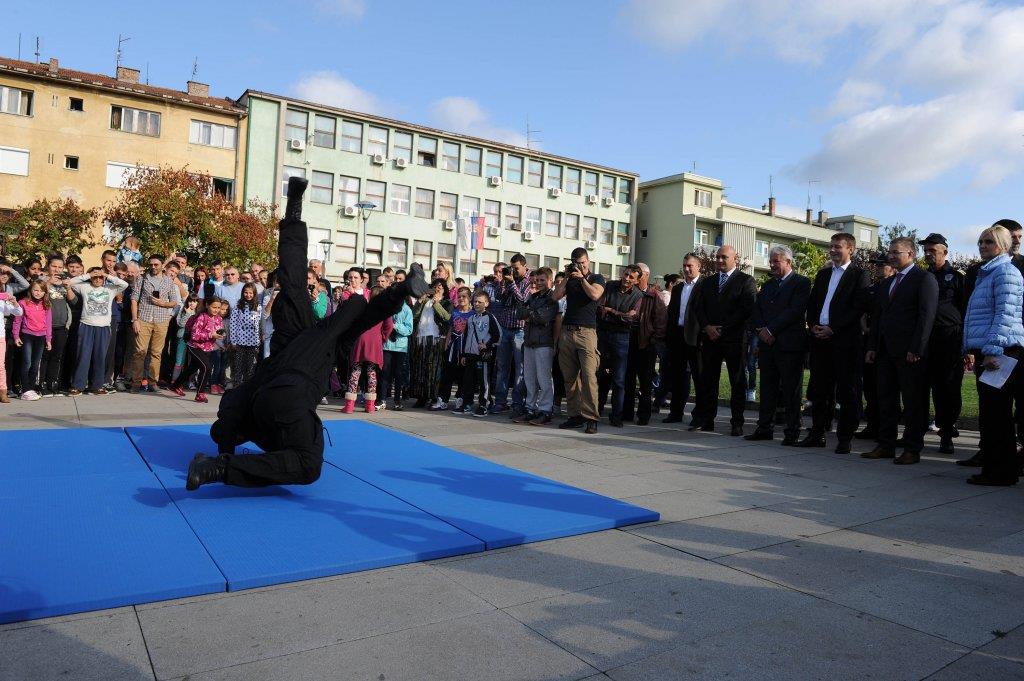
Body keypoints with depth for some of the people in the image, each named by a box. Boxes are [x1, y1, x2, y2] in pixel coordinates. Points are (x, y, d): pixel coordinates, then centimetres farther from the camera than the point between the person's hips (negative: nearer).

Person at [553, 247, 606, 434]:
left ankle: (591, 417, -12)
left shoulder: (597, 278, 10)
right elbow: (555, 296, 5)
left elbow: (594, 295, -11)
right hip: (567, 331, 5)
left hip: (586, 332, -4)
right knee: (569, 377, 4)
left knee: (589, 375, -13)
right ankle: (575, 415, 10)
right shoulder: (570, 280, 19)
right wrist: (566, 277, 2)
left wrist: (581, 278, -5)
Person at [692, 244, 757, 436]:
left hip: (734, 338, -5)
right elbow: (699, 308, 12)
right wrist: (707, 327, -6)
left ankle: (737, 423, 6)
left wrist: (722, 328, -12)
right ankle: (706, 420, 10)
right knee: (708, 380, 4)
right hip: (710, 338, 5)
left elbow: (747, 309, -9)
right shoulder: (709, 283, 18)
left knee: (737, 382, 1)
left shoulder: (745, 281, 1)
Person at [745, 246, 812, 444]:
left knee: (791, 390, -1)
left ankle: (792, 432, 5)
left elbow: (796, 311, -13)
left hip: (789, 344, -6)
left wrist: (771, 329, -15)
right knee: (767, 389, 9)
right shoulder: (768, 285, 19)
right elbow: (756, 310, 13)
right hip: (766, 343, 6)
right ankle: (765, 429, 16)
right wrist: (760, 329, -6)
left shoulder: (801, 283, -2)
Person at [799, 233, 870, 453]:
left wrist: (833, 329, -15)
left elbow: (858, 308, -10)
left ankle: (844, 438, 6)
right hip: (819, 337, 6)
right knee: (819, 389, 9)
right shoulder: (822, 274, 18)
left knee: (846, 391, 0)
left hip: (844, 339, -6)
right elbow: (811, 303, 18)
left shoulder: (859, 275, 0)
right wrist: (813, 325, 0)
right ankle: (817, 434, 17)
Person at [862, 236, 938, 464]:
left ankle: (912, 450, 6)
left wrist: (916, 349, -16)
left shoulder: (924, 279, -4)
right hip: (886, 351, 7)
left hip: (910, 353, -7)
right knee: (886, 401, 8)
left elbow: (927, 316, -11)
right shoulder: (887, 283, 20)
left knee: (912, 403, 0)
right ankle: (886, 446, 15)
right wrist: (872, 346, 12)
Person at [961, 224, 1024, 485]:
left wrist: (992, 351, -21)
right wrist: (972, 350, 22)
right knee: (991, 414, 12)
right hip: (986, 353, 10)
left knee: (995, 413, -6)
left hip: (1000, 353, -10)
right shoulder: (984, 274, 22)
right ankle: (999, 468, 19)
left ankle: (1000, 473, 0)